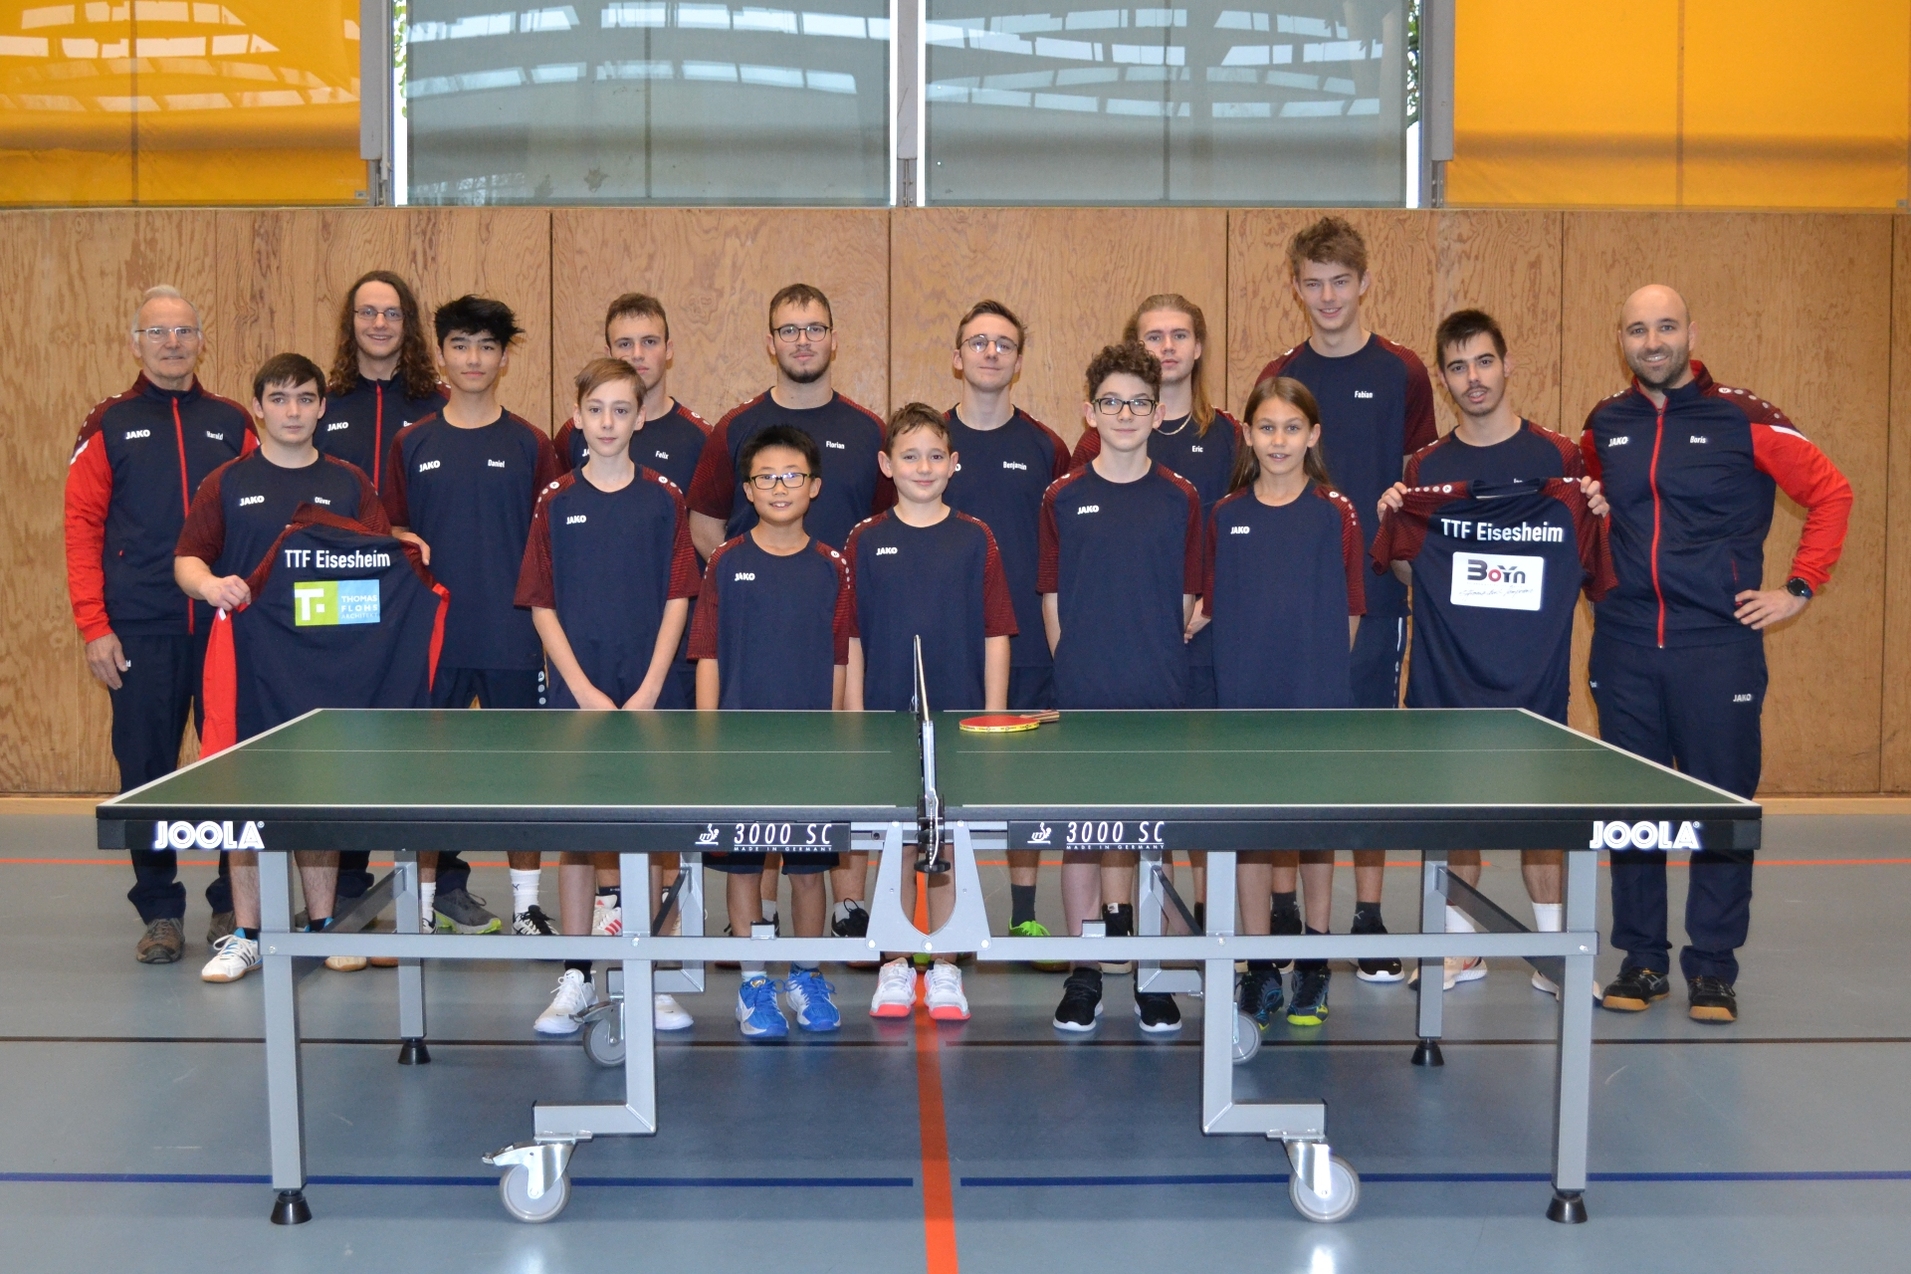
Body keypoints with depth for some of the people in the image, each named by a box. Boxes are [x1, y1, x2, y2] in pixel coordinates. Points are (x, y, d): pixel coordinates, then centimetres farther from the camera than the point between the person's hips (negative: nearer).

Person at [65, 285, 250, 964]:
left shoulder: (231, 424, 11)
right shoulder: (109, 426, 7)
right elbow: (82, 525, 2)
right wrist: (93, 626, -6)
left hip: (226, 627, 1)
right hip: (141, 633, -1)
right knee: (147, 769, 3)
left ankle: (233, 906, 15)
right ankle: (160, 912, 14)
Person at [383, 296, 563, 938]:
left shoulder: (530, 445, 4)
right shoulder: (411, 444, 7)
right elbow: (391, 531, 12)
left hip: (514, 636, -1)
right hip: (433, 635, 1)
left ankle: (526, 903, 15)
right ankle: (428, 898, 17)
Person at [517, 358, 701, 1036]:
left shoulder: (664, 498, 3)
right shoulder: (555, 501, 4)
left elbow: (677, 601, 0)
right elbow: (543, 607, 3)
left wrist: (647, 692, -9)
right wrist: (585, 692, -7)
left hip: (651, 696, 0)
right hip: (576, 692, 1)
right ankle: (575, 978, 13)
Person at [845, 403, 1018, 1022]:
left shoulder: (975, 541, 1)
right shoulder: (865, 542, 2)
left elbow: (995, 637, 1)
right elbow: (853, 641, 3)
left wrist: (994, 720, -3)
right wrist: (854, 721, -1)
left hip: (957, 717, 0)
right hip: (887, 717, 1)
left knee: (947, 851, 6)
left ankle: (943, 969, 18)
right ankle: (896, 966, 20)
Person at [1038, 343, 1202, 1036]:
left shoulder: (1181, 499, 4)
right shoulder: (1063, 498, 3)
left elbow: (1187, 600, 7)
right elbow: (1052, 601, 5)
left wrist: (1158, 666, 0)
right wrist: (1078, 670, -1)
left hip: (1160, 698, 0)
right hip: (1082, 697, 0)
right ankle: (1084, 974, 14)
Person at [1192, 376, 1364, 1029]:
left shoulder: (1336, 513, 0)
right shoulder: (1226, 515, 5)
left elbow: (1349, 611, 2)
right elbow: (1213, 607, 10)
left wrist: (1321, 669, 0)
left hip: (1317, 701, -1)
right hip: (1244, 699, 2)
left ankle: (1313, 960, 20)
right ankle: (1259, 967, 14)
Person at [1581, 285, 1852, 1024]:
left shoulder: (1742, 419, -4)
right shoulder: (1604, 425, 7)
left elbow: (1831, 493, 1)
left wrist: (1799, 589, -3)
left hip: (1718, 645, -3)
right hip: (1624, 649, 3)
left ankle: (1713, 967, 12)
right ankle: (1642, 957, 19)